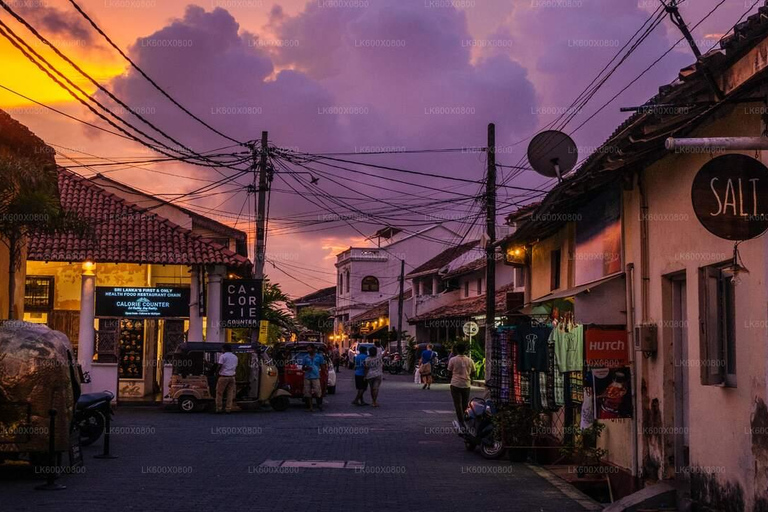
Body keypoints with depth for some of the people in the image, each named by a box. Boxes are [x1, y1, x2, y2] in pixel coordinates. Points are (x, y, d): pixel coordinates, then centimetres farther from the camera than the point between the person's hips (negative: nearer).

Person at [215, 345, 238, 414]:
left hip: (223, 377, -5)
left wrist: (217, 372, 3)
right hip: (232, 377, 5)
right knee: (230, 393, 6)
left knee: (219, 393, 3)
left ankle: (218, 408, 2)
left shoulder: (223, 356, -6)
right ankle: (229, 409, 4)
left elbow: (220, 366, -11)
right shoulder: (235, 357, 13)